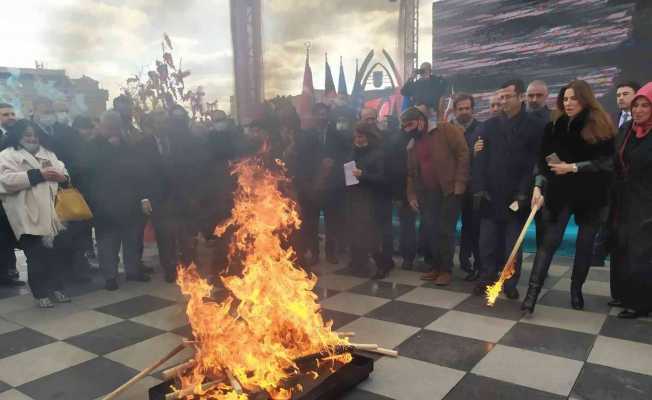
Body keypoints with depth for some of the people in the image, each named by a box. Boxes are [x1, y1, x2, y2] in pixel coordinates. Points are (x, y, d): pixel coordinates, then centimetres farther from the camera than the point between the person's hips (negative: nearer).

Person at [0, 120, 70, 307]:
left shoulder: (47, 153, 19)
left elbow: (63, 171, 18)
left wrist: (61, 176, -6)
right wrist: (38, 174, -17)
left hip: (51, 213, 5)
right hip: (29, 217, -5)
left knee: (55, 252, 6)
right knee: (37, 256, -1)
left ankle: (56, 287, 22)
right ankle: (41, 294, 12)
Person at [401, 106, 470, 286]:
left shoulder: (445, 129, -5)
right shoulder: (412, 146, 14)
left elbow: (463, 153, -11)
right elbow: (411, 173, 20)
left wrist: (459, 183, -16)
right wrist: (412, 195, 9)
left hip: (449, 190, -6)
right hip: (427, 194, 6)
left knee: (445, 230, -3)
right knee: (432, 230, 7)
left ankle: (446, 270, 9)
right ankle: (436, 267, 21)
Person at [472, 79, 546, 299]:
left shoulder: (535, 126, 1)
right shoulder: (490, 125, 9)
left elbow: (536, 162, -5)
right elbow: (480, 159, 3)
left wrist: (523, 193, -12)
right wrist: (479, 189, -6)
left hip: (516, 196, -2)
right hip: (490, 195, 2)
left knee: (513, 244, 7)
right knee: (487, 242, 5)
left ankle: (510, 283, 19)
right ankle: (487, 278, 19)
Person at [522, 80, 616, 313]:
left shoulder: (600, 126, -3)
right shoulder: (555, 126, 4)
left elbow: (607, 162, -8)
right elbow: (544, 159, 1)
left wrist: (572, 167, -15)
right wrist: (538, 186, -11)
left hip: (590, 195, 0)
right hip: (560, 193, 1)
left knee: (585, 244, 9)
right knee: (549, 241, -7)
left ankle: (576, 290, 26)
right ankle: (532, 292, -9)